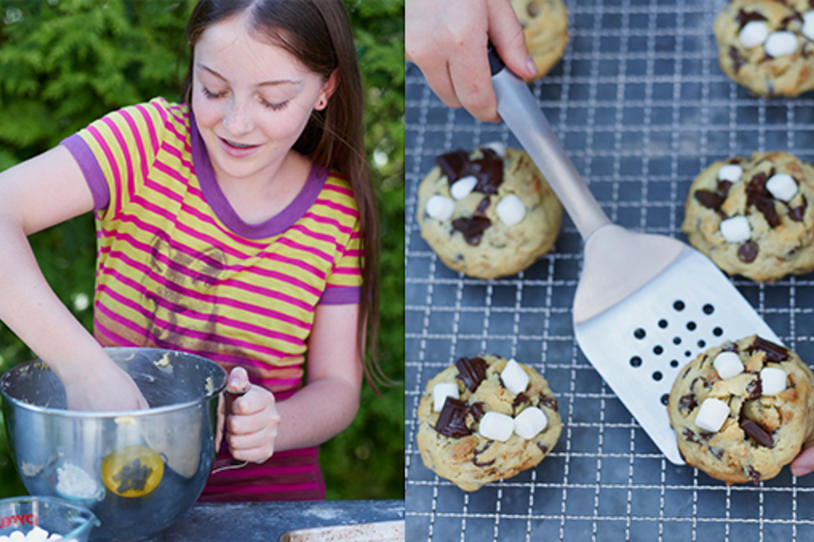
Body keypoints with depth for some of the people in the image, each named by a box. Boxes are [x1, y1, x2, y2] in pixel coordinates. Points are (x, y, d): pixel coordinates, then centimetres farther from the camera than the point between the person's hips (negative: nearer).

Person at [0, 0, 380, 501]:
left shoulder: (339, 211, -1)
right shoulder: (149, 140, -8)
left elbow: (337, 386, 3)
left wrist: (274, 426, -21)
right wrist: (84, 366, -34)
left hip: (270, 489, 3)